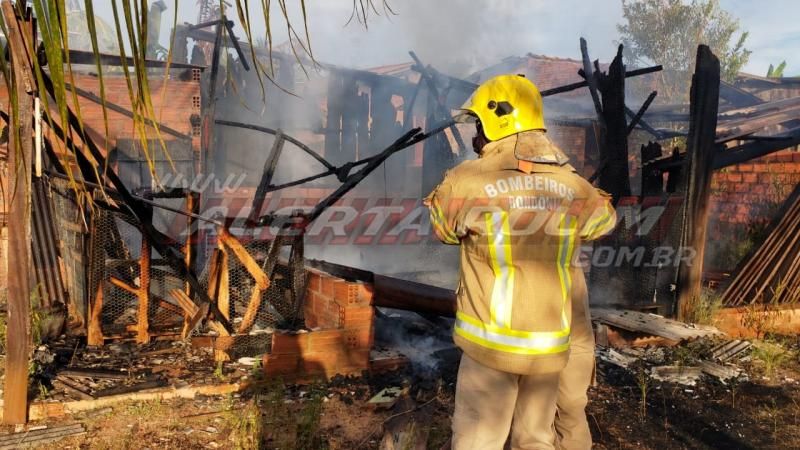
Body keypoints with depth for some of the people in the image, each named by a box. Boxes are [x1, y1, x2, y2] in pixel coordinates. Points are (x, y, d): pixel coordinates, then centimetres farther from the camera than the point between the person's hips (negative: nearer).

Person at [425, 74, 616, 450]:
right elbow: (604, 218, 20)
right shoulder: (573, 187, -2)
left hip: (491, 343, -4)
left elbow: (442, 227, 5)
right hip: (549, 346, 4)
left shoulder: (466, 182, -13)